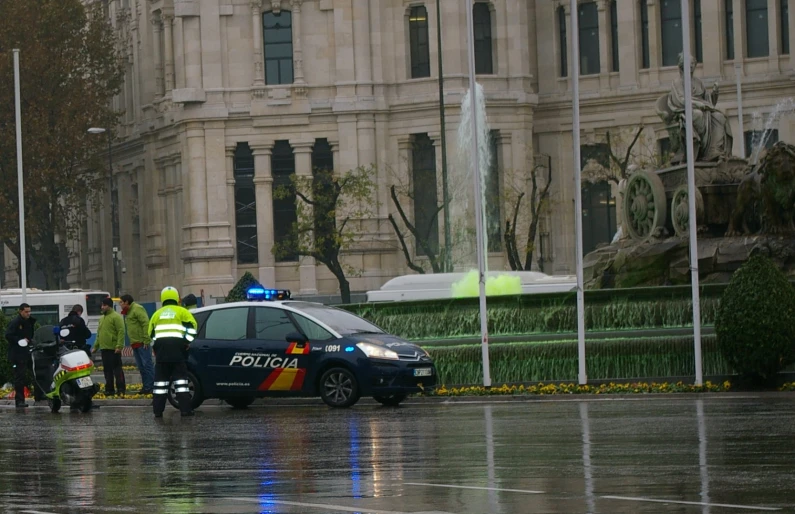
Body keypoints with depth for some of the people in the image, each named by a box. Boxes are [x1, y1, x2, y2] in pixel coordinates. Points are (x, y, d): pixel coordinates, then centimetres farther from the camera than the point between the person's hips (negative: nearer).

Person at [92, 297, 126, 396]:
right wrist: (96, 346, 19)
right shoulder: (102, 318, 19)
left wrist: (119, 346, -22)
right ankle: (109, 389, 12)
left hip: (113, 349, -8)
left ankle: (121, 389, -6)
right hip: (104, 349, 8)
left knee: (117, 369, -7)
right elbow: (99, 334, 24)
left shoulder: (116, 317, -7)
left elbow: (121, 332, -15)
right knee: (107, 370, 9)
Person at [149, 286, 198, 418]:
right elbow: (192, 327, -4)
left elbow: (151, 333, 20)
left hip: (160, 347, 3)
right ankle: (185, 409, -6)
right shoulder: (181, 312, 7)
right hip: (176, 346, -3)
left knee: (160, 379, 6)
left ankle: (158, 410, 4)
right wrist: (187, 342, 3)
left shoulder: (157, 314, 18)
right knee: (180, 378, 0)